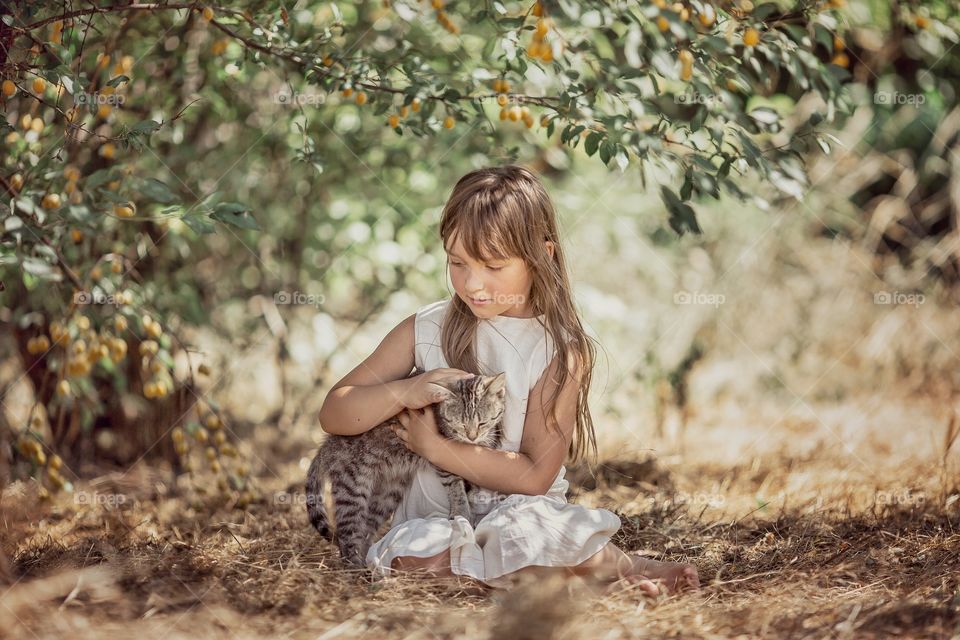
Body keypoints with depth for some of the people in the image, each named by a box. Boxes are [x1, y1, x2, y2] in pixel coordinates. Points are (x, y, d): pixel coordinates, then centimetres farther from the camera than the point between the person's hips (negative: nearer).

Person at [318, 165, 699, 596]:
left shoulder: (559, 351, -4)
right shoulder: (425, 330, 4)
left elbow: (535, 475, -10)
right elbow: (333, 415, 4)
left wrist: (434, 446, -12)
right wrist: (403, 391, -15)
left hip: (521, 512, -3)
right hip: (431, 516, 3)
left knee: (534, 527, -39)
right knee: (410, 553, -33)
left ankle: (621, 565, -12)